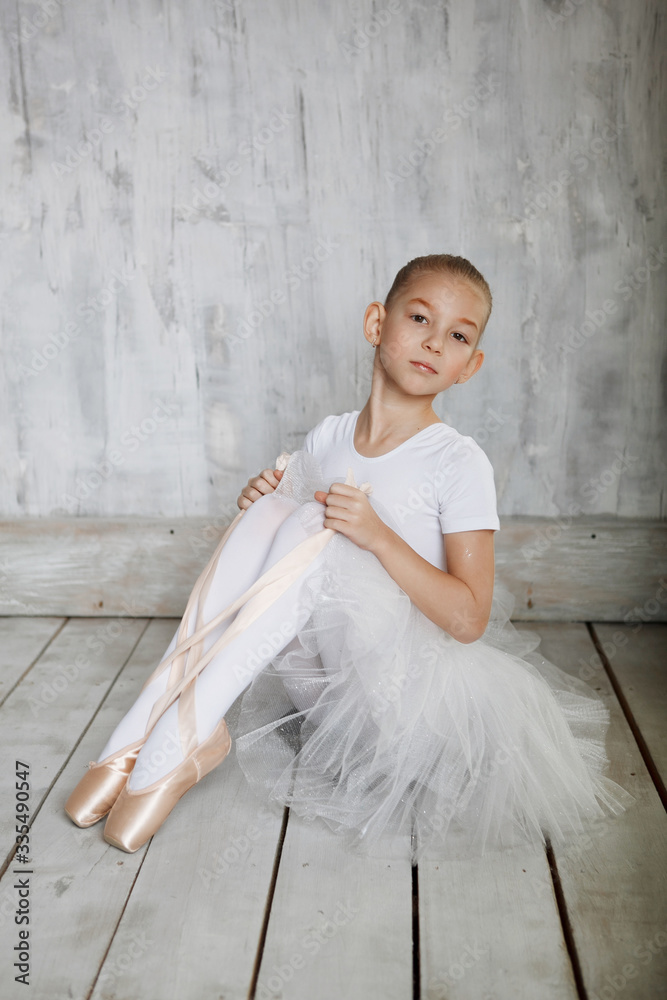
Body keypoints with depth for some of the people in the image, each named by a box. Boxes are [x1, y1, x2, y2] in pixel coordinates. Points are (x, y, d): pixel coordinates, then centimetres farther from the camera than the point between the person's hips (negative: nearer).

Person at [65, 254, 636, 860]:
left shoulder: (459, 464, -10)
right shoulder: (326, 438, 4)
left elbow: (468, 619, -16)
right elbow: (282, 569, 16)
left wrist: (379, 536, -26)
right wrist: (262, 507, -7)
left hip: (401, 681, -4)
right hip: (314, 666, 5)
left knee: (315, 537, -28)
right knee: (269, 512, -18)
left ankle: (178, 745, -24)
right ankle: (142, 734, -21)